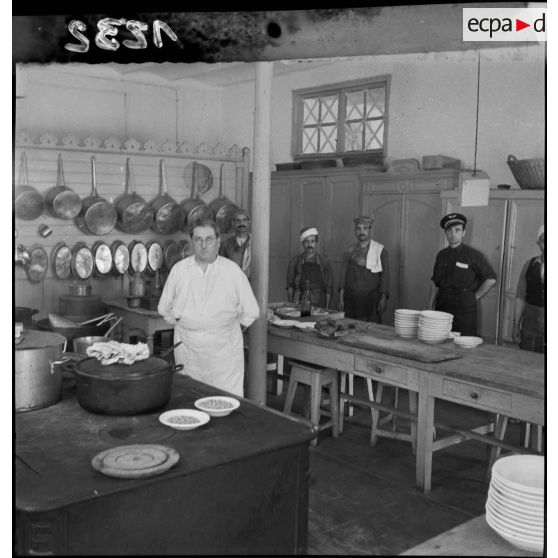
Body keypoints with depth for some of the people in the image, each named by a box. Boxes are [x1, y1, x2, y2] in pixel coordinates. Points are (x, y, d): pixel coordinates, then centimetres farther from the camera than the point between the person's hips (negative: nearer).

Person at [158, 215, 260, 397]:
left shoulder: (232, 270, 0)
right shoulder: (179, 270, 5)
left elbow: (250, 311, 5)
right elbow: (164, 308, 15)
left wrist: (226, 327, 7)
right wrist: (182, 325, 10)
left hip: (224, 349, -1)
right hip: (188, 349, 1)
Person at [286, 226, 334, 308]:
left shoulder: (324, 263, 7)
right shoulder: (295, 261, 7)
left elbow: (328, 289, 7)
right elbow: (290, 287, 7)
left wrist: (326, 310, 0)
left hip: (319, 305, 0)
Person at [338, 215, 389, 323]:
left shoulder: (380, 250, 3)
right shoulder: (349, 251, 10)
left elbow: (384, 275, 1)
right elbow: (344, 274, 10)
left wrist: (384, 298, -7)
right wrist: (341, 298, 4)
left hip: (371, 298, -2)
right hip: (351, 297, 2)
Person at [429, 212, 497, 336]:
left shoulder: (474, 255, -1)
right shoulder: (441, 255, 12)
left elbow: (491, 280, 1)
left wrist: (474, 298, 0)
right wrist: (431, 306, 9)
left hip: (464, 308, -4)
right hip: (442, 306, 4)